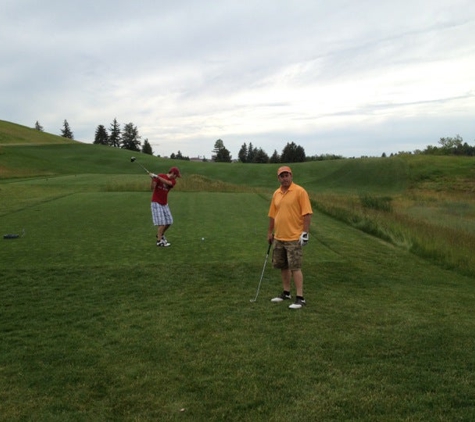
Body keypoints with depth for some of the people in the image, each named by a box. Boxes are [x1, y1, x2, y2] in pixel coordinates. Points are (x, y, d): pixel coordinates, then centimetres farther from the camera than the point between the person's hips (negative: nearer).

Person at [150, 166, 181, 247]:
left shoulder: (173, 181, 0)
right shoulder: (160, 176, -10)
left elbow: (167, 182, -25)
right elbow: (152, 188, -16)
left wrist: (157, 177, -36)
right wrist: (153, 180, -33)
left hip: (165, 204, 6)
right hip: (156, 203, -6)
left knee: (169, 222, 9)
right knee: (161, 223, -12)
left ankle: (160, 234, 32)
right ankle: (159, 241, -6)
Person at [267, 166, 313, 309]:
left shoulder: (300, 191, -10)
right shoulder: (276, 194, 10)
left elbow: (307, 213, -13)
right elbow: (272, 215, 17)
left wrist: (305, 232, -18)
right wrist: (270, 232, 16)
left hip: (293, 237, -7)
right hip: (279, 237, 7)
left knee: (295, 267, -7)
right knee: (282, 266, 13)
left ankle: (300, 298, -1)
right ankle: (286, 293, 26)